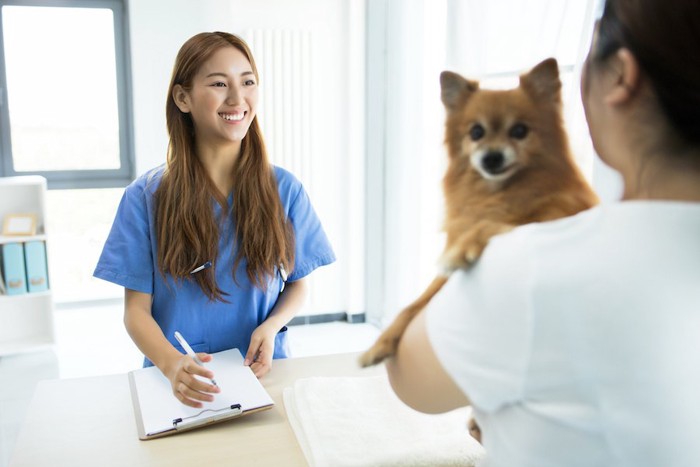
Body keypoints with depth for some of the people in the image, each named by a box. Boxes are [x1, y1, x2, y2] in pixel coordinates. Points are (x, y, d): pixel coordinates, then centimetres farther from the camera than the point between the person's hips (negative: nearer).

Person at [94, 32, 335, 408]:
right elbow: (137, 308, -1)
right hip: (184, 383, -1)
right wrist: (171, 363, -20)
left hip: (261, 373, 1)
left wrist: (272, 325, -11)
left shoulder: (284, 189, 2)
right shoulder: (145, 196, -1)